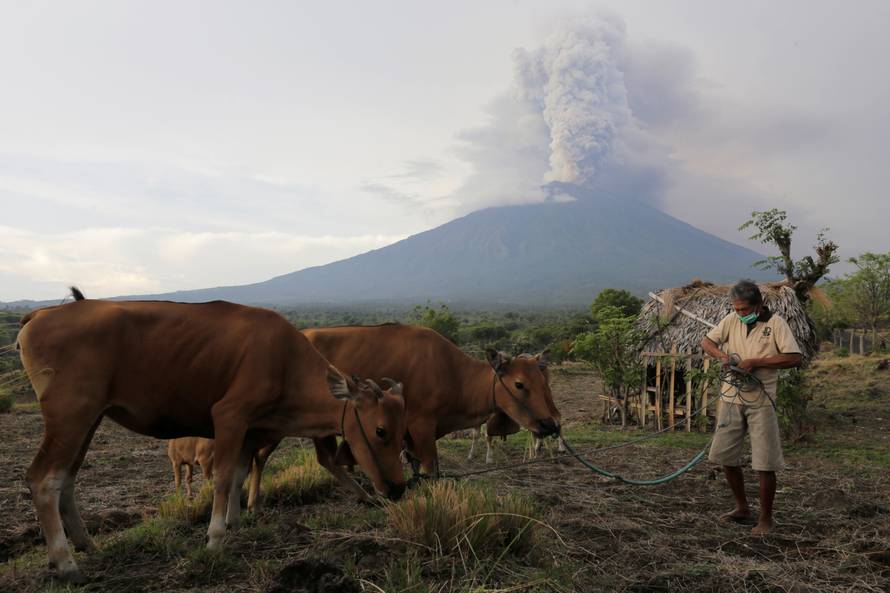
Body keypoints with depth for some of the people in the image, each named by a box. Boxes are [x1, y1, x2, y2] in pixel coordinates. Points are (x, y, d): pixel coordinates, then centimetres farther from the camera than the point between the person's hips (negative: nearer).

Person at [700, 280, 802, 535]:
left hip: (760, 401, -5)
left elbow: (795, 358, -17)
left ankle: (766, 519, 15)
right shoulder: (731, 320, 4)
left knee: (764, 464, -1)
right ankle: (742, 508, 29)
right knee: (725, 456, 11)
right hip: (731, 398, 5)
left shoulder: (775, 323, -9)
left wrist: (754, 362, -20)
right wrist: (722, 355, -9)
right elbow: (706, 341, 12)